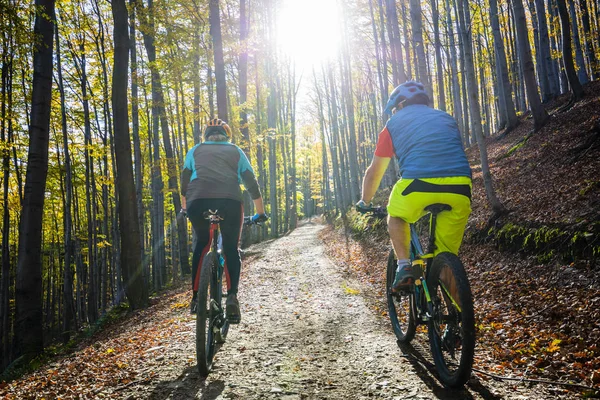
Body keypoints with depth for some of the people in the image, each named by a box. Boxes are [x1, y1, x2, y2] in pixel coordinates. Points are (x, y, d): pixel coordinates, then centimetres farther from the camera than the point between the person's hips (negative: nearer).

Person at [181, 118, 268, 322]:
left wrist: (185, 207, 41)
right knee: (231, 248, 13)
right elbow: (252, 183, 20)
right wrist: (260, 213, 27)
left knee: (201, 245, 23)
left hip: (198, 200, 1)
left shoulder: (195, 150, 26)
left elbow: (185, 181, 27)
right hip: (230, 201, -1)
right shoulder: (236, 151, 25)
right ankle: (232, 295, -6)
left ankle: (196, 297, 17)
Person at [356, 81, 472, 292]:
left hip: (418, 185, -3)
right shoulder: (446, 118, 29)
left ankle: (404, 266, 11)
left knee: (396, 216, 28)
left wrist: (364, 202, 40)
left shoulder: (394, 124, 19)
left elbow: (374, 172, 23)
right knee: (447, 255, 17)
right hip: (459, 190, 3)